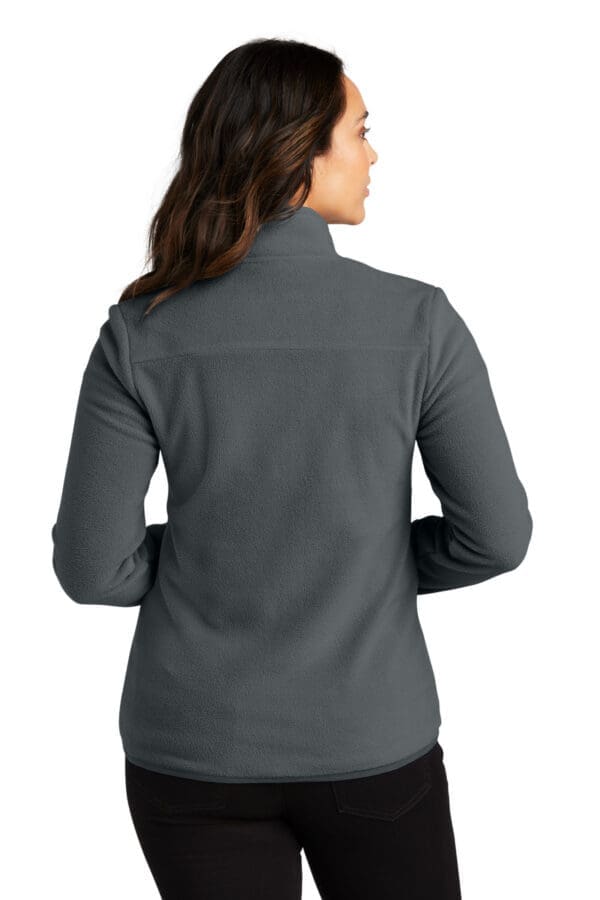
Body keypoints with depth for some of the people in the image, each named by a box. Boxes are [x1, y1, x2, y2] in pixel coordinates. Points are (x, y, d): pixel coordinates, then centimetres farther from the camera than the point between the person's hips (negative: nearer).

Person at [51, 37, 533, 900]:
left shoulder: (140, 333, -11)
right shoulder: (418, 319, -13)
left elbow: (92, 563, -10)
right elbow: (496, 533, -8)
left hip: (195, 744, 2)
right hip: (369, 742, -1)